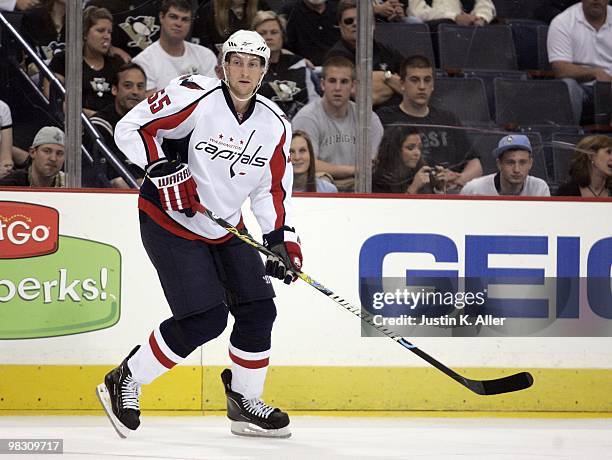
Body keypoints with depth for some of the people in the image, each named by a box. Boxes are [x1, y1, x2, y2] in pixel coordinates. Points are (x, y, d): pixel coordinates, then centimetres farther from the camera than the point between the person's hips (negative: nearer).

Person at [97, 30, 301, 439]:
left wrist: (282, 239, -3)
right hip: (169, 221, -7)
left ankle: (245, 403, 19)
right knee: (205, 320, -16)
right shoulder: (194, 97, -19)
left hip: (226, 229, 7)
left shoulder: (274, 124, 0)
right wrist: (163, 170, -25)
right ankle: (125, 382, 0)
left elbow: (272, 188, 7)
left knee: (258, 310, 0)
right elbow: (131, 128, -16)